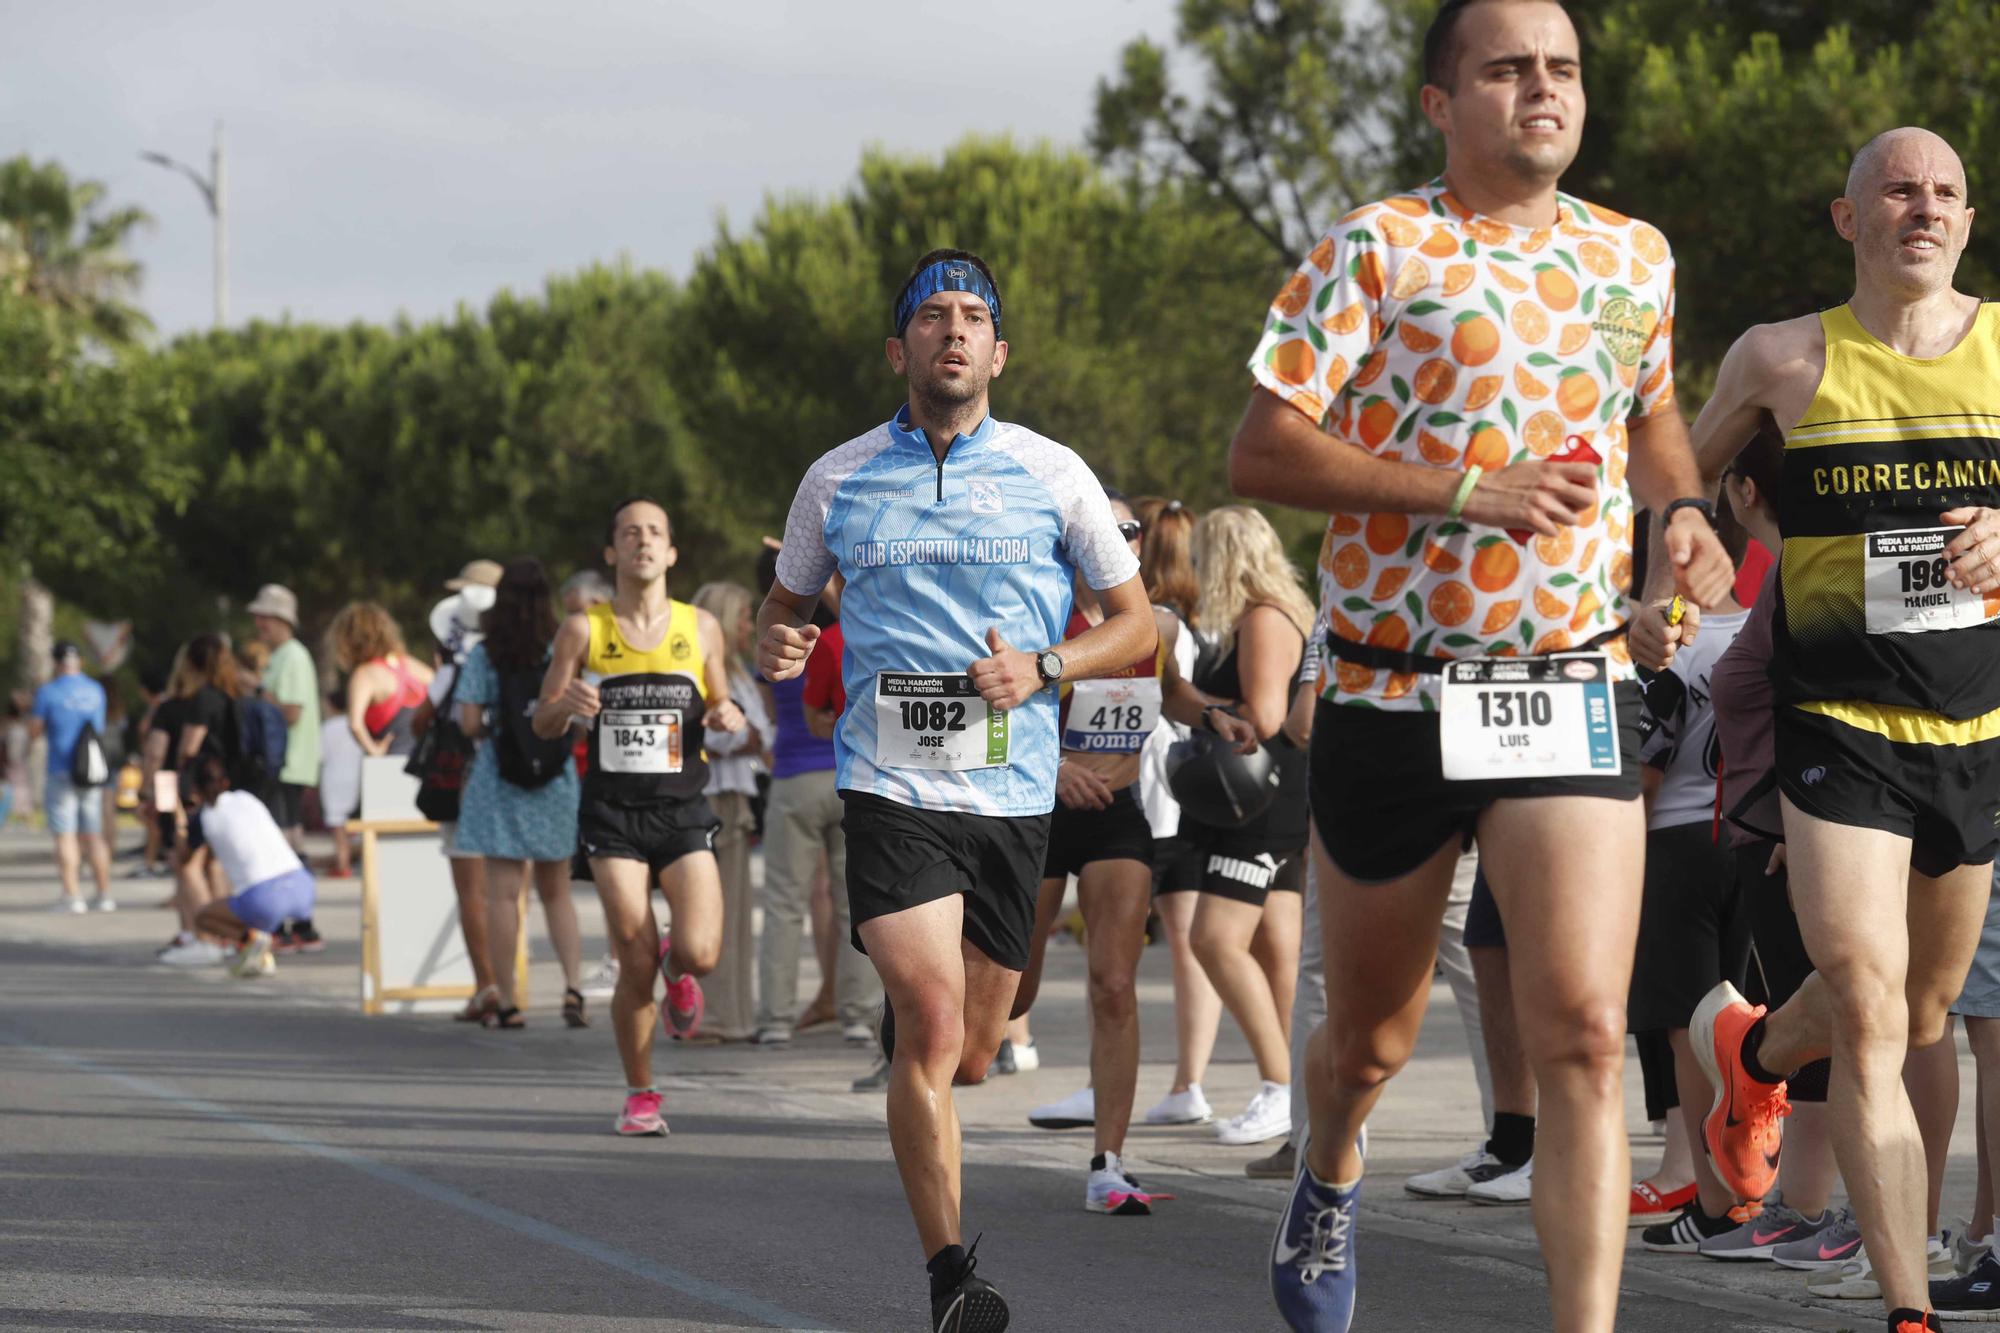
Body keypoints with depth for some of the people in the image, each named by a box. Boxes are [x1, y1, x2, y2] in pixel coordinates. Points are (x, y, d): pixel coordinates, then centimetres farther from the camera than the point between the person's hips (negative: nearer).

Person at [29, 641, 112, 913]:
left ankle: (72, 895, -9)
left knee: (66, 836, -3)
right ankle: (104, 893, 11)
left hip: (62, 771, -5)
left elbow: (34, 730, -3)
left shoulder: (49, 692, -9)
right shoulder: (96, 691, 8)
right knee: (93, 836, 12)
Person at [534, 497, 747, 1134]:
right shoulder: (584, 631, 3)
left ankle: (675, 966, 23)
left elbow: (722, 711, 17)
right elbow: (543, 725, 7)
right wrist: (567, 703, -16)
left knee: (699, 954, -16)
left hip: (683, 813, 1)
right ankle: (640, 1094, 13)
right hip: (613, 813, -1)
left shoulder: (701, 628, 7)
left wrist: (729, 717, -6)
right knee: (635, 966, -7)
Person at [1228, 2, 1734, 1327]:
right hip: (1394, 698, -2)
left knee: (1584, 1038, -15)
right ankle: (1330, 1181, 50)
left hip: (1574, 691, 2)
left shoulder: (1635, 257, 9)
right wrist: (1469, 489, -19)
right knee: (1371, 1038, 15)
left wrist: (1682, 510, 6)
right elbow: (1260, 451, -11)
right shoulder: (1377, 248, -6)